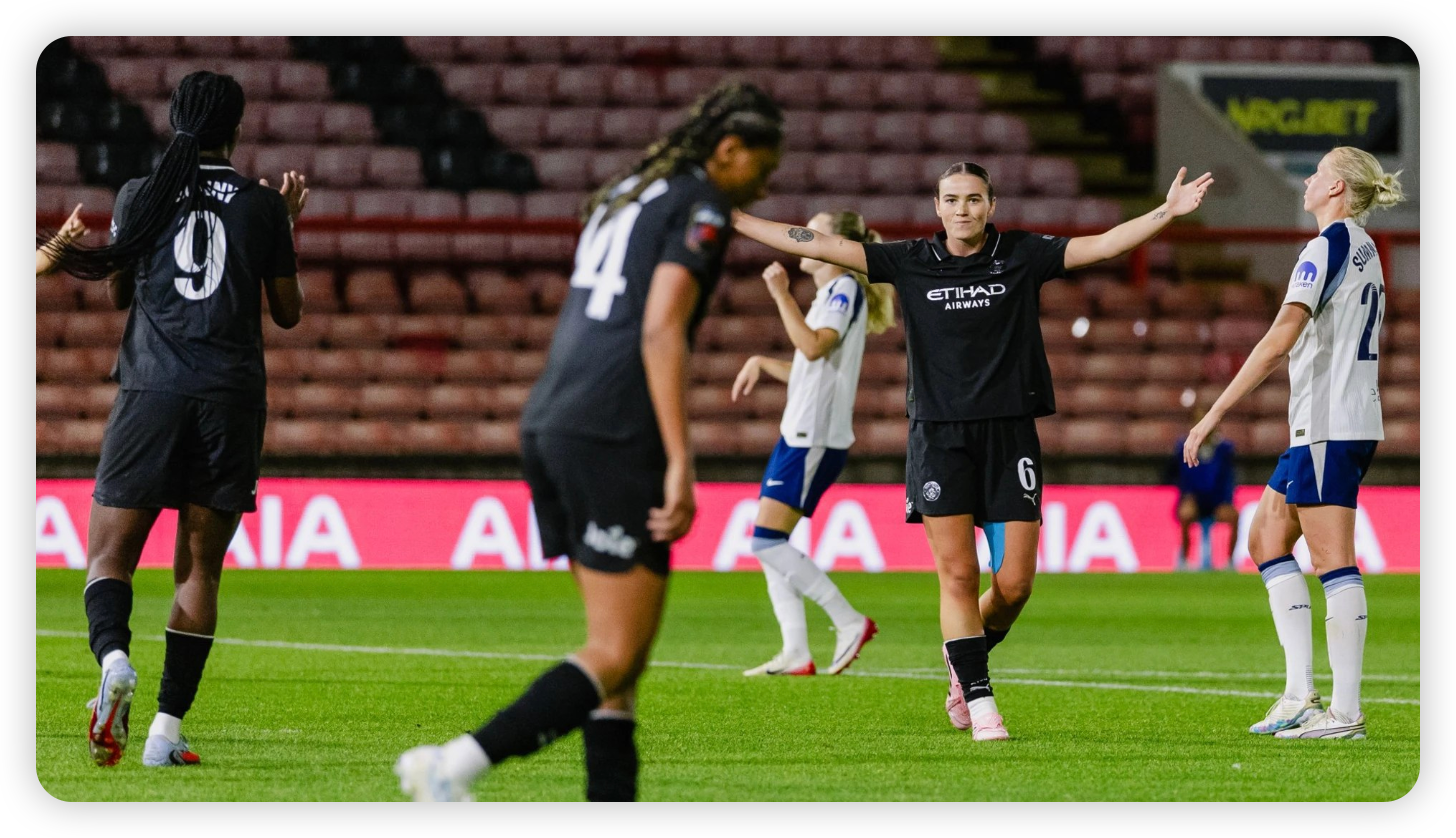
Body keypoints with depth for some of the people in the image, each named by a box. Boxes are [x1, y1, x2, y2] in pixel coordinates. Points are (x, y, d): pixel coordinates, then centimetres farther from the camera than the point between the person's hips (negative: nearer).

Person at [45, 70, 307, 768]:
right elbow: (288, 312, 12)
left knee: (109, 555, 3)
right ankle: (168, 729, 0)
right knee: (199, 568, 6)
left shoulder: (140, 195, 4)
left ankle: (113, 658, -28)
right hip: (232, 395, 1)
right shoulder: (262, 205, 3)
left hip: (151, 390, -1)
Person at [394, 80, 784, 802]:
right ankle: (459, 763, -24)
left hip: (548, 425, 9)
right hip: (613, 438, -9)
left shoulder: (624, 195, 23)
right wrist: (680, 465, -19)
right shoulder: (700, 208, -4)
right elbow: (660, 330, -16)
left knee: (623, 647, 12)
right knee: (618, 655, -9)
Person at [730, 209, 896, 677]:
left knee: (768, 541, -14)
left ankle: (850, 622, -11)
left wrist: (781, 296, -23)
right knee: (770, 545, 6)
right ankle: (796, 654, 3)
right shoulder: (829, 294, 21)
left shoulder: (846, 289, -9)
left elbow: (815, 347, -26)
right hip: (799, 434, 10)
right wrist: (762, 364, 20)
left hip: (816, 439, -10)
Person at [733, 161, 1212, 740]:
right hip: (939, 434, 0)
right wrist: (734, 220, 0)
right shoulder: (911, 263, 5)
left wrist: (1167, 212, -16)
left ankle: (964, 658, 27)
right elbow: (820, 245, 4)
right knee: (957, 575, -6)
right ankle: (980, 703, 0)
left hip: (1010, 434, 0)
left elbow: (1103, 245, -3)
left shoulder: (1023, 256, 4)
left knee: (1015, 582, -2)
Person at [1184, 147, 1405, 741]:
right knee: (1266, 539, 13)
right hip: (1351, 421, 10)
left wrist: (1215, 413, -22)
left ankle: (1345, 712, -7)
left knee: (1334, 560, -7)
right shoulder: (1364, 251, 15)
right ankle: (1300, 694, 8)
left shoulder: (1326, 247, -14)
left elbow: (1280, 339, -22)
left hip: (1327, 426, -10)